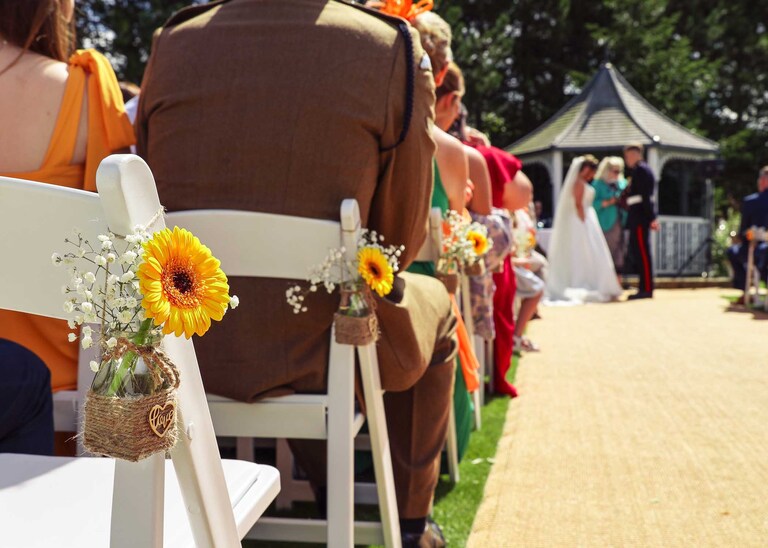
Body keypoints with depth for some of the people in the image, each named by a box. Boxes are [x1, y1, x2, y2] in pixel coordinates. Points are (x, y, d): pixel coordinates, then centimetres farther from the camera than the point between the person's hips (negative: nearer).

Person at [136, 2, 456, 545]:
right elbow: (402, 235, -4)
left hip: (187, 348, 5)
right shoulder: (391, 48, -9)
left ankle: (328, 493, 47)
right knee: (435, 305, 28)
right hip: (312, 352, -4)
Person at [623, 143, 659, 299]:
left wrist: (652, 218, -20)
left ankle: (646, 289, -6)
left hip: (640, 217, -10)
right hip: (638, 218, 10)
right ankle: (644, 287, 17)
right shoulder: (638, 170, 20)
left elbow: (646, 196, -17)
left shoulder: (641, 170, -11)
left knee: (642, 252, -8)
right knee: (635, 252, 12)